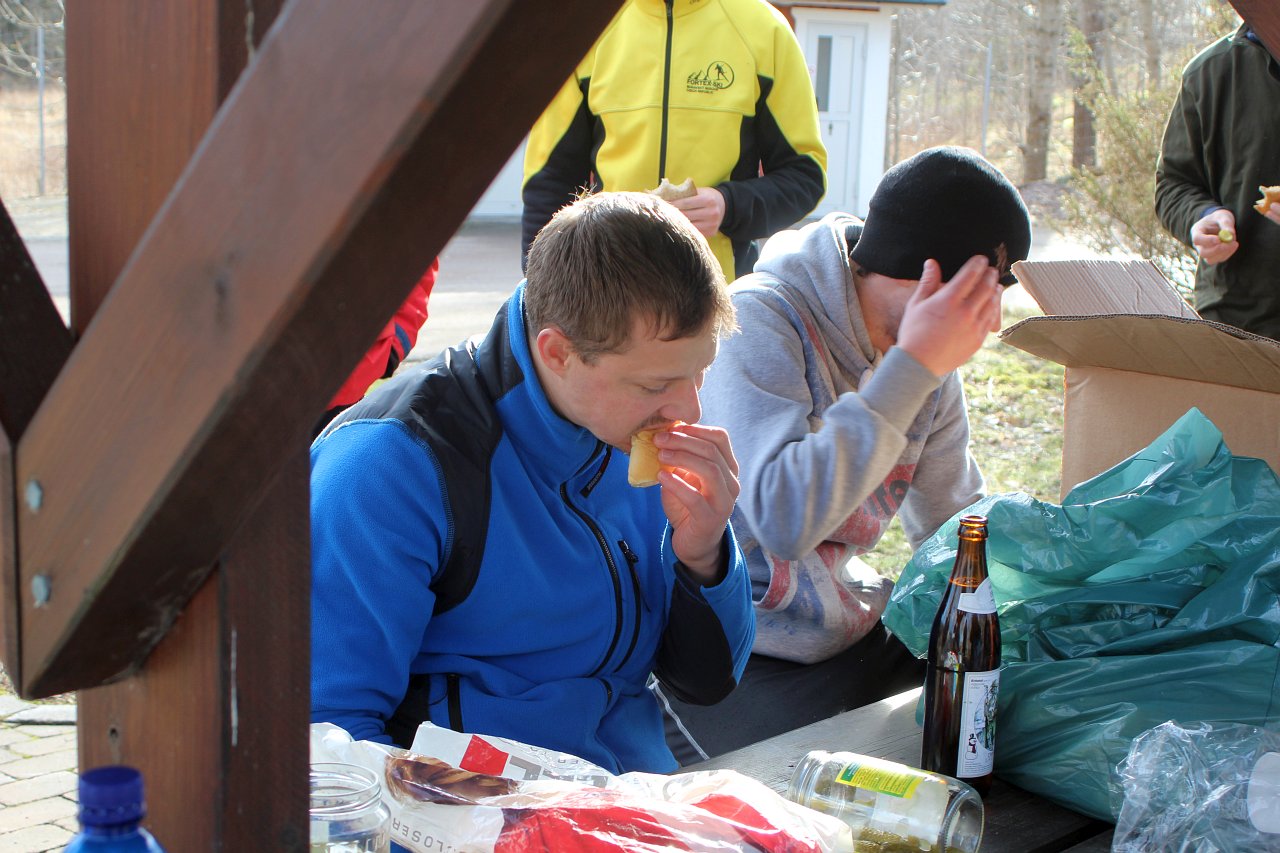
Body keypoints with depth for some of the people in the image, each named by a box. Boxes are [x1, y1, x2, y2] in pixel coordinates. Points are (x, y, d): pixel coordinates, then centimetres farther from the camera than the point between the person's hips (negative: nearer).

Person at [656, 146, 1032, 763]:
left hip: (852, 634, 8)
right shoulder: (758, 323, -20)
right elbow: (784, 522, -34)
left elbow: (957, 530, 14)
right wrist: (910, 370, -30)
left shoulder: (927, 362, 4)